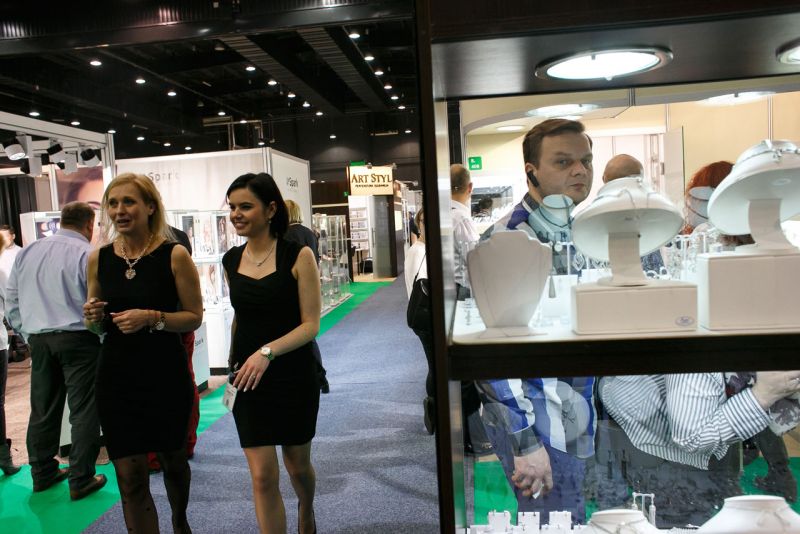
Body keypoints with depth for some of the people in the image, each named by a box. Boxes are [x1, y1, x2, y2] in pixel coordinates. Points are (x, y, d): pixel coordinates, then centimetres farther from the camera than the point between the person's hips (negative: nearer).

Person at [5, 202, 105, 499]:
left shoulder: (27, 252, 10)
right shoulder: (88, 254, -10)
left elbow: (11, 301, 14)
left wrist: (28, 335, 19)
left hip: (39, 339, 6)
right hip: (77, 339, -6)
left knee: (43, 409, 16)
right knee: (84, 411, 2)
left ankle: (42, 473, 28)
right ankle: (81, 480, 7)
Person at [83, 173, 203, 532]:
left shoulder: (174, 255, -9)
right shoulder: (98, 259, 2)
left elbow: (194, 317, -7)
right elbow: (97, 325, 13)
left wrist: (153, 318, -22)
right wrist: (93, 317, -9)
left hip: (165, 374, -2)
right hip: (116, 377, 2)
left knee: (172, 459, 19)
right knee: (130, 476, 0)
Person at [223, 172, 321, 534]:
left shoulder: (298, 256, -12)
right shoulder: (232, 261, 2)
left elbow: (311, 324, -14)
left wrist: (268, 351, -26)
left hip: (294, 376, -2)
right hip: (248, 380, 3)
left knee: (297, 465, 17)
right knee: (262, 477, -1)